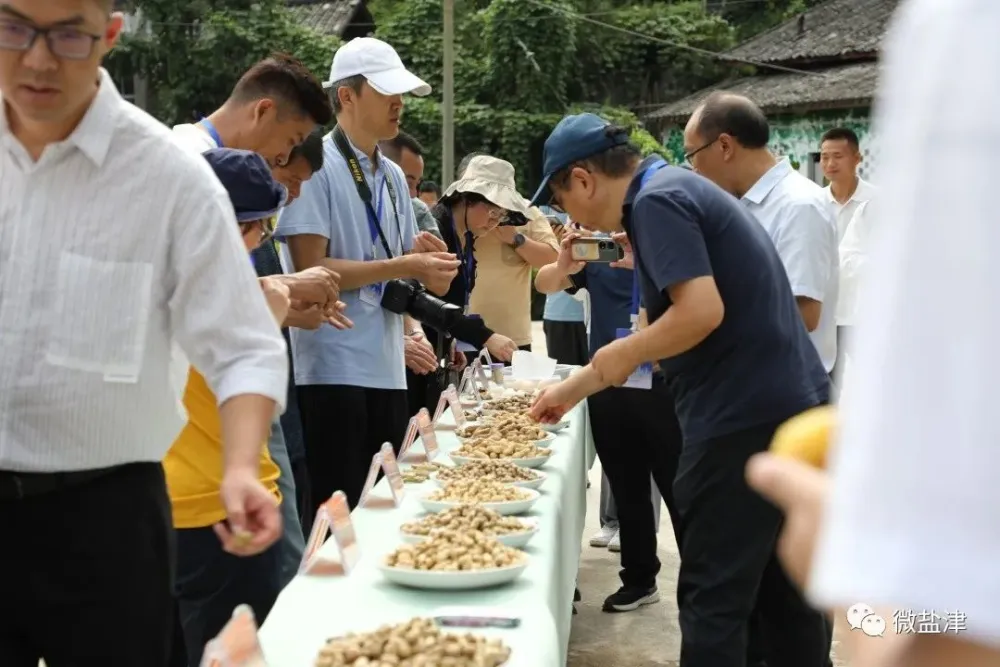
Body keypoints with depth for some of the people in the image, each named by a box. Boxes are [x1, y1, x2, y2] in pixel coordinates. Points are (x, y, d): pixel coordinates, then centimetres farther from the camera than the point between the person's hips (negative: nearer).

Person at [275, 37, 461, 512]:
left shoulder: (393, 177, 13)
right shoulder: (317, 166, -9)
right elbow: (311, 270, -17)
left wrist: (412, 327, -2)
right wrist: (406, 266, -17)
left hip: (387, 369, 7)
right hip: (333, 370, -7)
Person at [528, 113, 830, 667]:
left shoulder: (658, 200, -11)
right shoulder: (678, 189, 18)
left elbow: (701, 311, -24)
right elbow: (669, 326, 23)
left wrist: (620, 355, -8)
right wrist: (573, 388, 25)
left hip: (743, 419, -10)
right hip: (795, 404, 10)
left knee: (713, 599, -1)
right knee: (783, 590, 16)